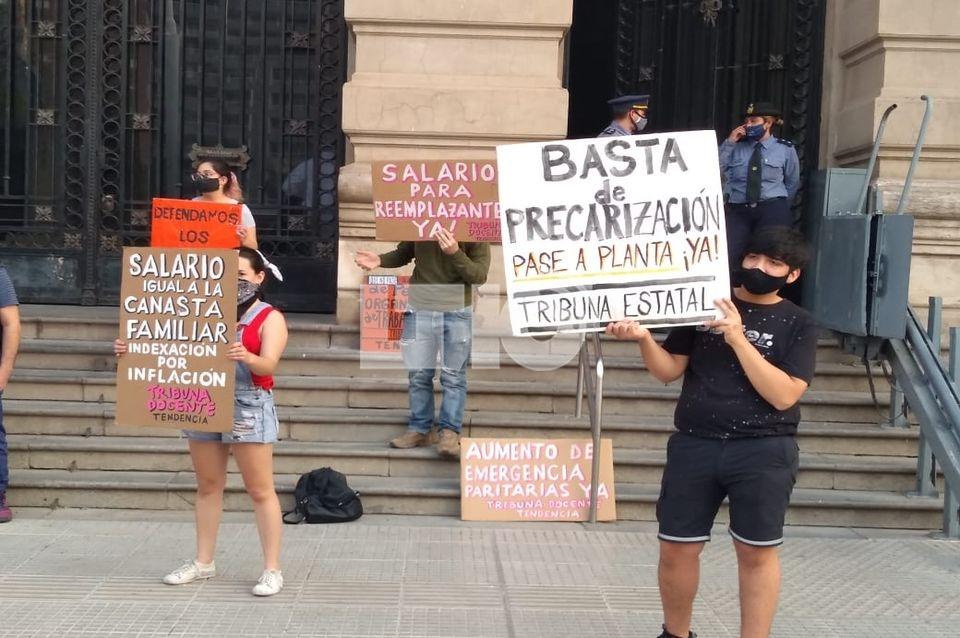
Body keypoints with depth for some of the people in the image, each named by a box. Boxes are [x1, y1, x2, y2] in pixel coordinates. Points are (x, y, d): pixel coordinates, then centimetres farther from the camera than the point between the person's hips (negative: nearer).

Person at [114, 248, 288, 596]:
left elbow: (268, 364, -19)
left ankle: (272, 570, 3)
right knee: (208, 487, 13)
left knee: (261, 491, -2)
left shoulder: (270, 319, -4)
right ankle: (203, 562, 24)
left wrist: (247, 358, -41)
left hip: (248, 409, -5)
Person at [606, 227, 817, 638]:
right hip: (693, 446, 2)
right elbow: (669, 370, 8)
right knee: (676, 548, 7)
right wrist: (644, 338, -12)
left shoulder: (797, 325, 1)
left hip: (763, 452, -2)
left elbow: (783, 395, -11)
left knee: (756, 552, 4)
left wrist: (738, 339, -17)